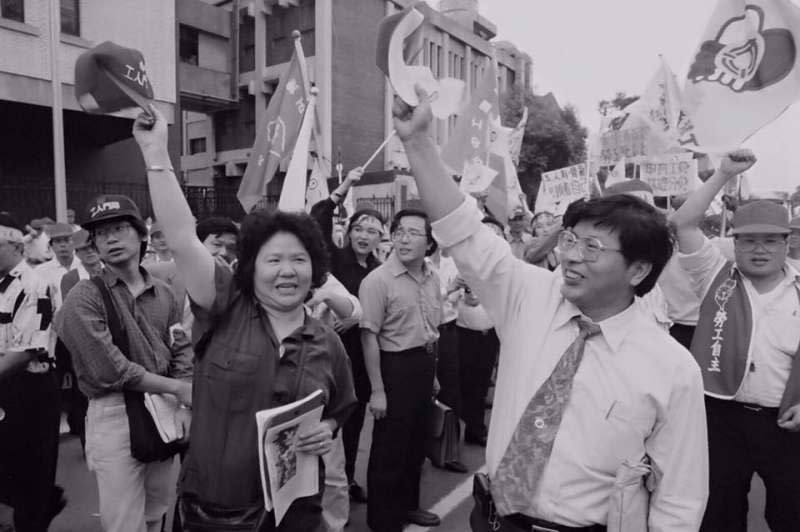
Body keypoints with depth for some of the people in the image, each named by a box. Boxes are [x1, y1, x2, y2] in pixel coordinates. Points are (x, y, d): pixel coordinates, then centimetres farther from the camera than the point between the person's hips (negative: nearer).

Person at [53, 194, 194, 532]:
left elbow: (182, 354, 4)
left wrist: (184, 407, -10)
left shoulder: (164, 294, 6)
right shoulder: (84, 298, -10)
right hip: (114, 415, -5)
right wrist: (178, 389, -13)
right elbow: (111, 371, -17)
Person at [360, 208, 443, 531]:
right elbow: (369, 337, -18)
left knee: (416, 443, 20)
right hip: (395, 367, -7)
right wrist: (377, 391, -19)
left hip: (424, 367, 7)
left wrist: (433, 372, 17)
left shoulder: (432, 280, 5)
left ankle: (408, 504, 40)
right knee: (389, 448, 6)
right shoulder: (378, 280, -17)